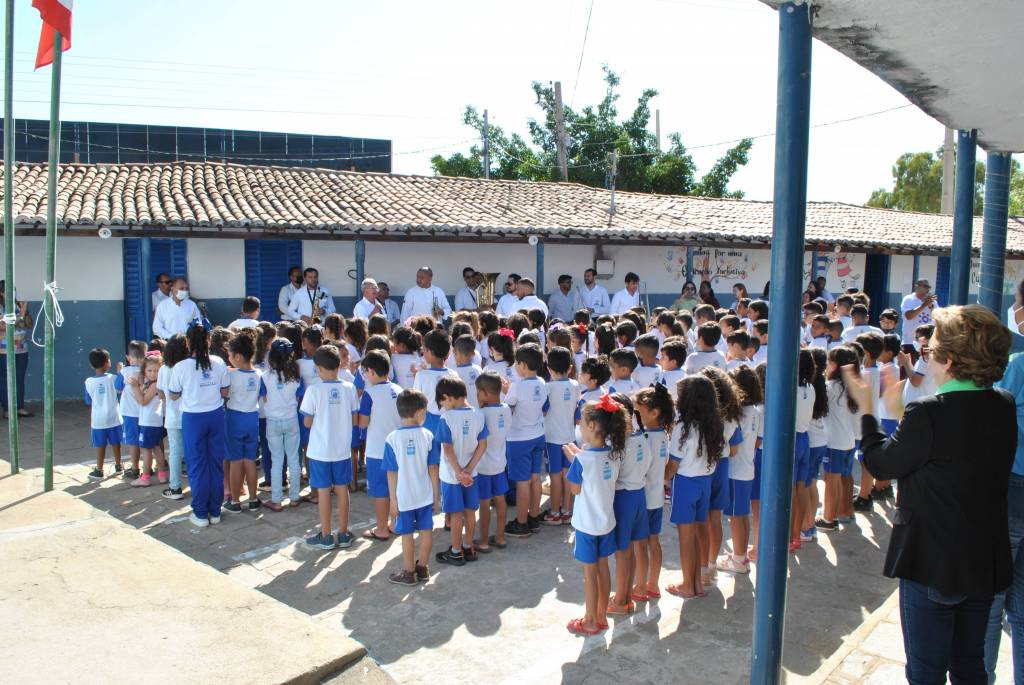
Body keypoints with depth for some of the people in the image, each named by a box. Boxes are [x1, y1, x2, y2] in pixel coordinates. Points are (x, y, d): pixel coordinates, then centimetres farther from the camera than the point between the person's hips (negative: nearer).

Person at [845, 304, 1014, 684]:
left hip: (933, 565, -7)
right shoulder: (1005, 407, -3)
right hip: (987, 563, 7)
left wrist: (867, 409, 1)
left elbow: (881, 464, -12)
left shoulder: (928, 413, -26)